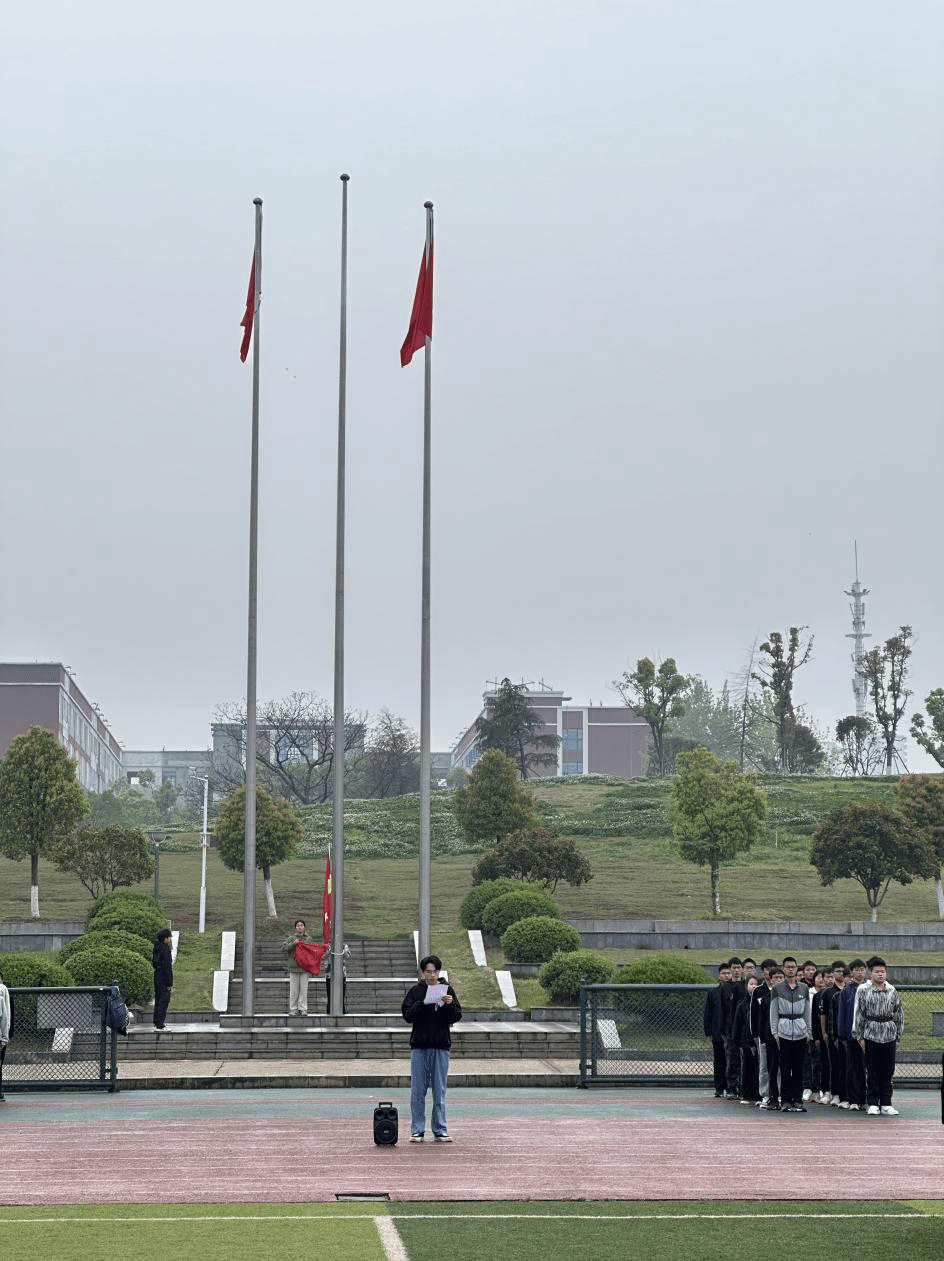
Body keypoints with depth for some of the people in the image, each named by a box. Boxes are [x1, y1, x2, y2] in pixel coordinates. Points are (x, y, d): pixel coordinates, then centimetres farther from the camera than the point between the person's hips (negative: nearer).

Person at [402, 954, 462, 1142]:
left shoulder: (447, 990, 7)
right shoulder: (415, 991, 4)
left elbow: (456, 1017, 3)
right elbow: (408, 1015, -6)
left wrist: (449, 1005, -16)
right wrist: (423, 1003, -20)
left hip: (441, 1046, 1)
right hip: (419, 1046, -1)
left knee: (440, 1091, 5)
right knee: (418, 1091, 2)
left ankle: (440, 1130, 10)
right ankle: (417, 1130, 7)